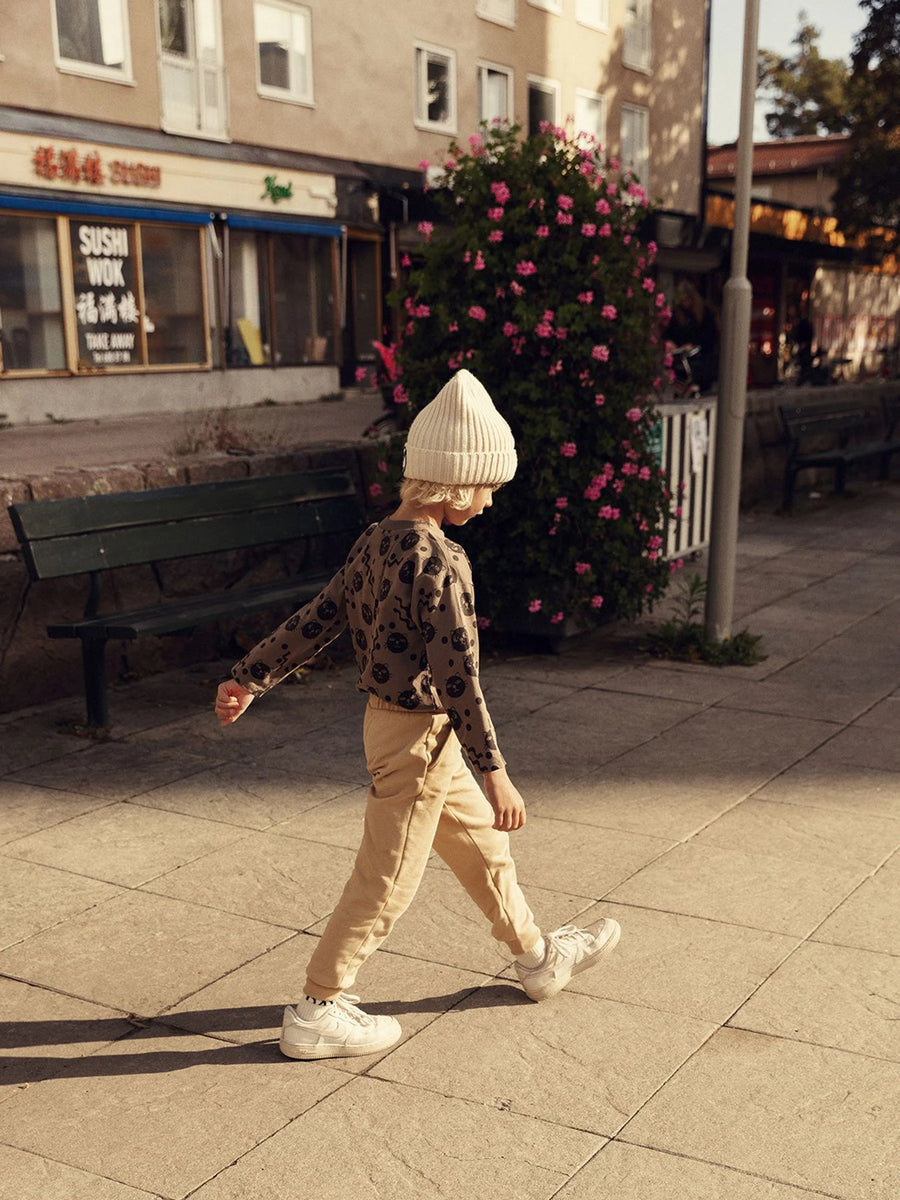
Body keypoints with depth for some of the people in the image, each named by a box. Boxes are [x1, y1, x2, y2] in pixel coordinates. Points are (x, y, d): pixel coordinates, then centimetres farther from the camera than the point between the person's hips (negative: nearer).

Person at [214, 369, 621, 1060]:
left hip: (391, 719, 9)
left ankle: (538, 957, 40)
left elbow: (316, 620, 7)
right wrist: (494, 770, -20)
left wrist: (250, 680, 13)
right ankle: (316, 1014, 17)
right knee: (387, 882, 4)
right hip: (420, 736, -9)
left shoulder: (376, 542, 3)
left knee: (482, 841, 22)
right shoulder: (440, 561, -23)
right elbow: (458, 674, -25)